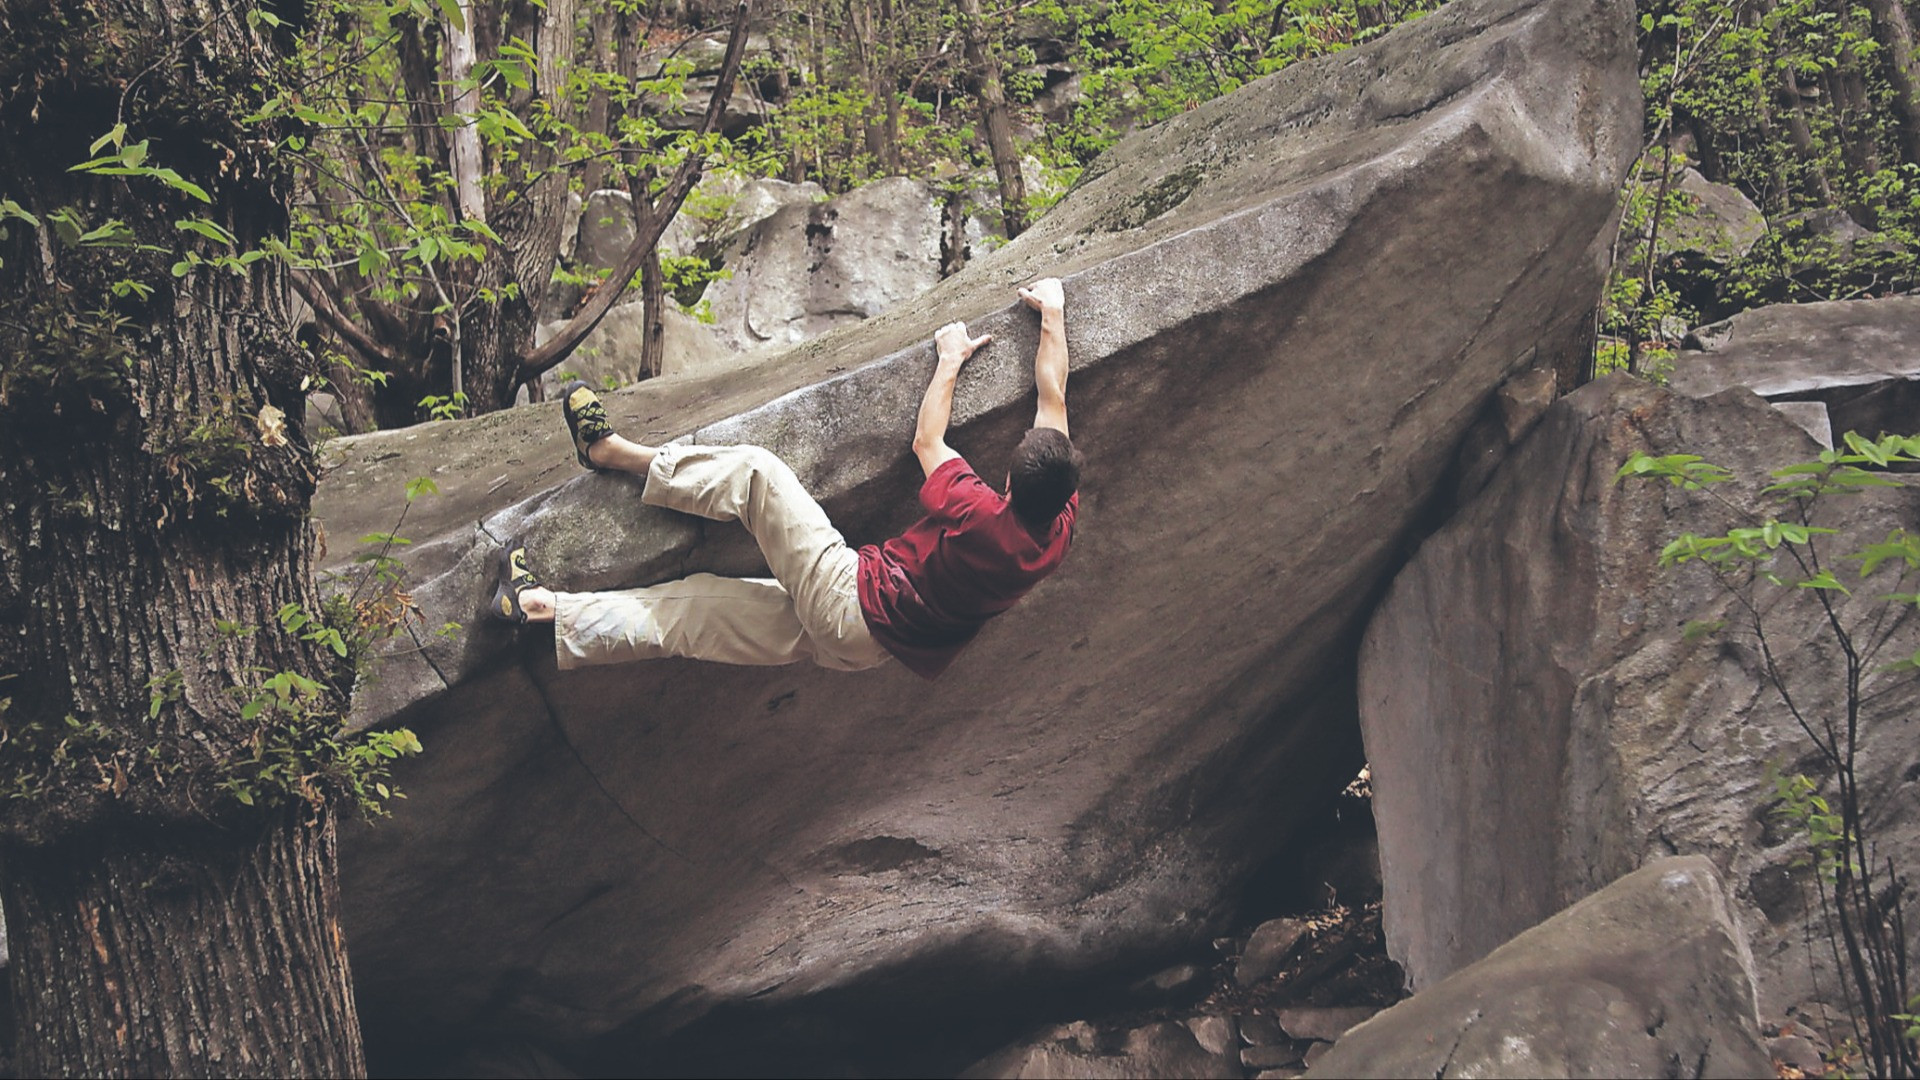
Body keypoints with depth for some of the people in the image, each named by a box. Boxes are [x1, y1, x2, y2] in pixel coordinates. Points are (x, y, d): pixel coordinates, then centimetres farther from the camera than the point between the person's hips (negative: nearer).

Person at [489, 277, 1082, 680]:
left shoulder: (978, 517, -25)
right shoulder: (1059, 529, -6)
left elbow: (926, 442, -5)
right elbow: (1053, 401, 6)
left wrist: (949, 359, 10)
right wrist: (1053, 317, 18)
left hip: (854, 594, -8)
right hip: (865, 645, 8)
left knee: (756, 474, -8)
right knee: (690, 606, 7)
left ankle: (615, 453, 1)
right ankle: (546, 611, 10)